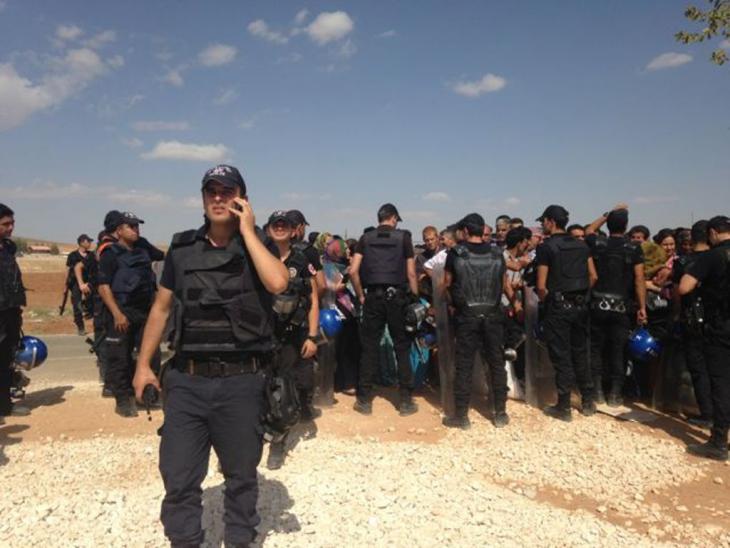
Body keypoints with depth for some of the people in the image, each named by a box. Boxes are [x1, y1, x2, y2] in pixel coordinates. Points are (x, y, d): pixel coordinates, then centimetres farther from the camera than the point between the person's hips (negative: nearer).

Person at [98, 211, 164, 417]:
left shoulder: (143, 246, 9)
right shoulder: (110, 255, -8)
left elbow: (162, 255, 30)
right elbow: (104, 287, -14)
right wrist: (117, 314, -22)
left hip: (145, 310, 6)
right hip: (122, 312, -6)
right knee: (120, 357, 0)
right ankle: (123, 401, 10)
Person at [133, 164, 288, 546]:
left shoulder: (257, 245, 1)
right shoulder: (182, 247, 7)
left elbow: (277, 283, -22)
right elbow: (161, 307, 13)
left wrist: (246, 230, -14)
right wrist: (143, 364, 11)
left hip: (240, 381, -1)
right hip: (186, 380, 2)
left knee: (241, 475, 13)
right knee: (178, 476, 7)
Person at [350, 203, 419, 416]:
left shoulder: (366, 238, 6)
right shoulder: (403, 237, 1)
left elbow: (353, 271, -2)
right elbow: (411, 273, -3)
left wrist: (361, 295, 7)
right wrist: (415, 298, 4)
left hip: (373, 296, 2)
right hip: (396, 296, -1)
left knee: (369, 348, 7)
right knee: (402, 348, 7)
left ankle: (364, 400, 12)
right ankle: (405, 400, 10)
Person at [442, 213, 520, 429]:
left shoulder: (456, 253, -6)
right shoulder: (496, 253, 2)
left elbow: (447, 283, 3)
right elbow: (505, 284, 12)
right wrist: (515, 302, 30)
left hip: (466, 316, -2)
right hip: (492, 315, 2)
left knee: (464, 366, 5)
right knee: (497, 364, 12)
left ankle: (461, 415, 11)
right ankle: (500, 414, 19)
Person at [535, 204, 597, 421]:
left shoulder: (546, 247, -10)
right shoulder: (581, 245, 8)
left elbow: (541, 285, -13)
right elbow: (593, 276, 8)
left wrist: (545, 300, 5)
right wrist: (582, 295, 15)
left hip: (558, 306, -6)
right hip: (580, 305, 6)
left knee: (561, 356, 2)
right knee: (580, 353, 16)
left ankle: (564, 407, 9)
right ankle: (588, 402, 24)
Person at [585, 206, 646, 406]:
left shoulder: (598, 244, 0)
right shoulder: (634, 248, -4)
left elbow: (589, 230, 24)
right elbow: (639, 279, -8)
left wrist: (608, 214, 24)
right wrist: (642, 308, -6)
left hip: (598, 305, 1)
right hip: (622, 307, -1)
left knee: (596, 348, 9)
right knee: (618, 350, 6)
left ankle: (598, 391, 13)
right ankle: (615, 393, 11)